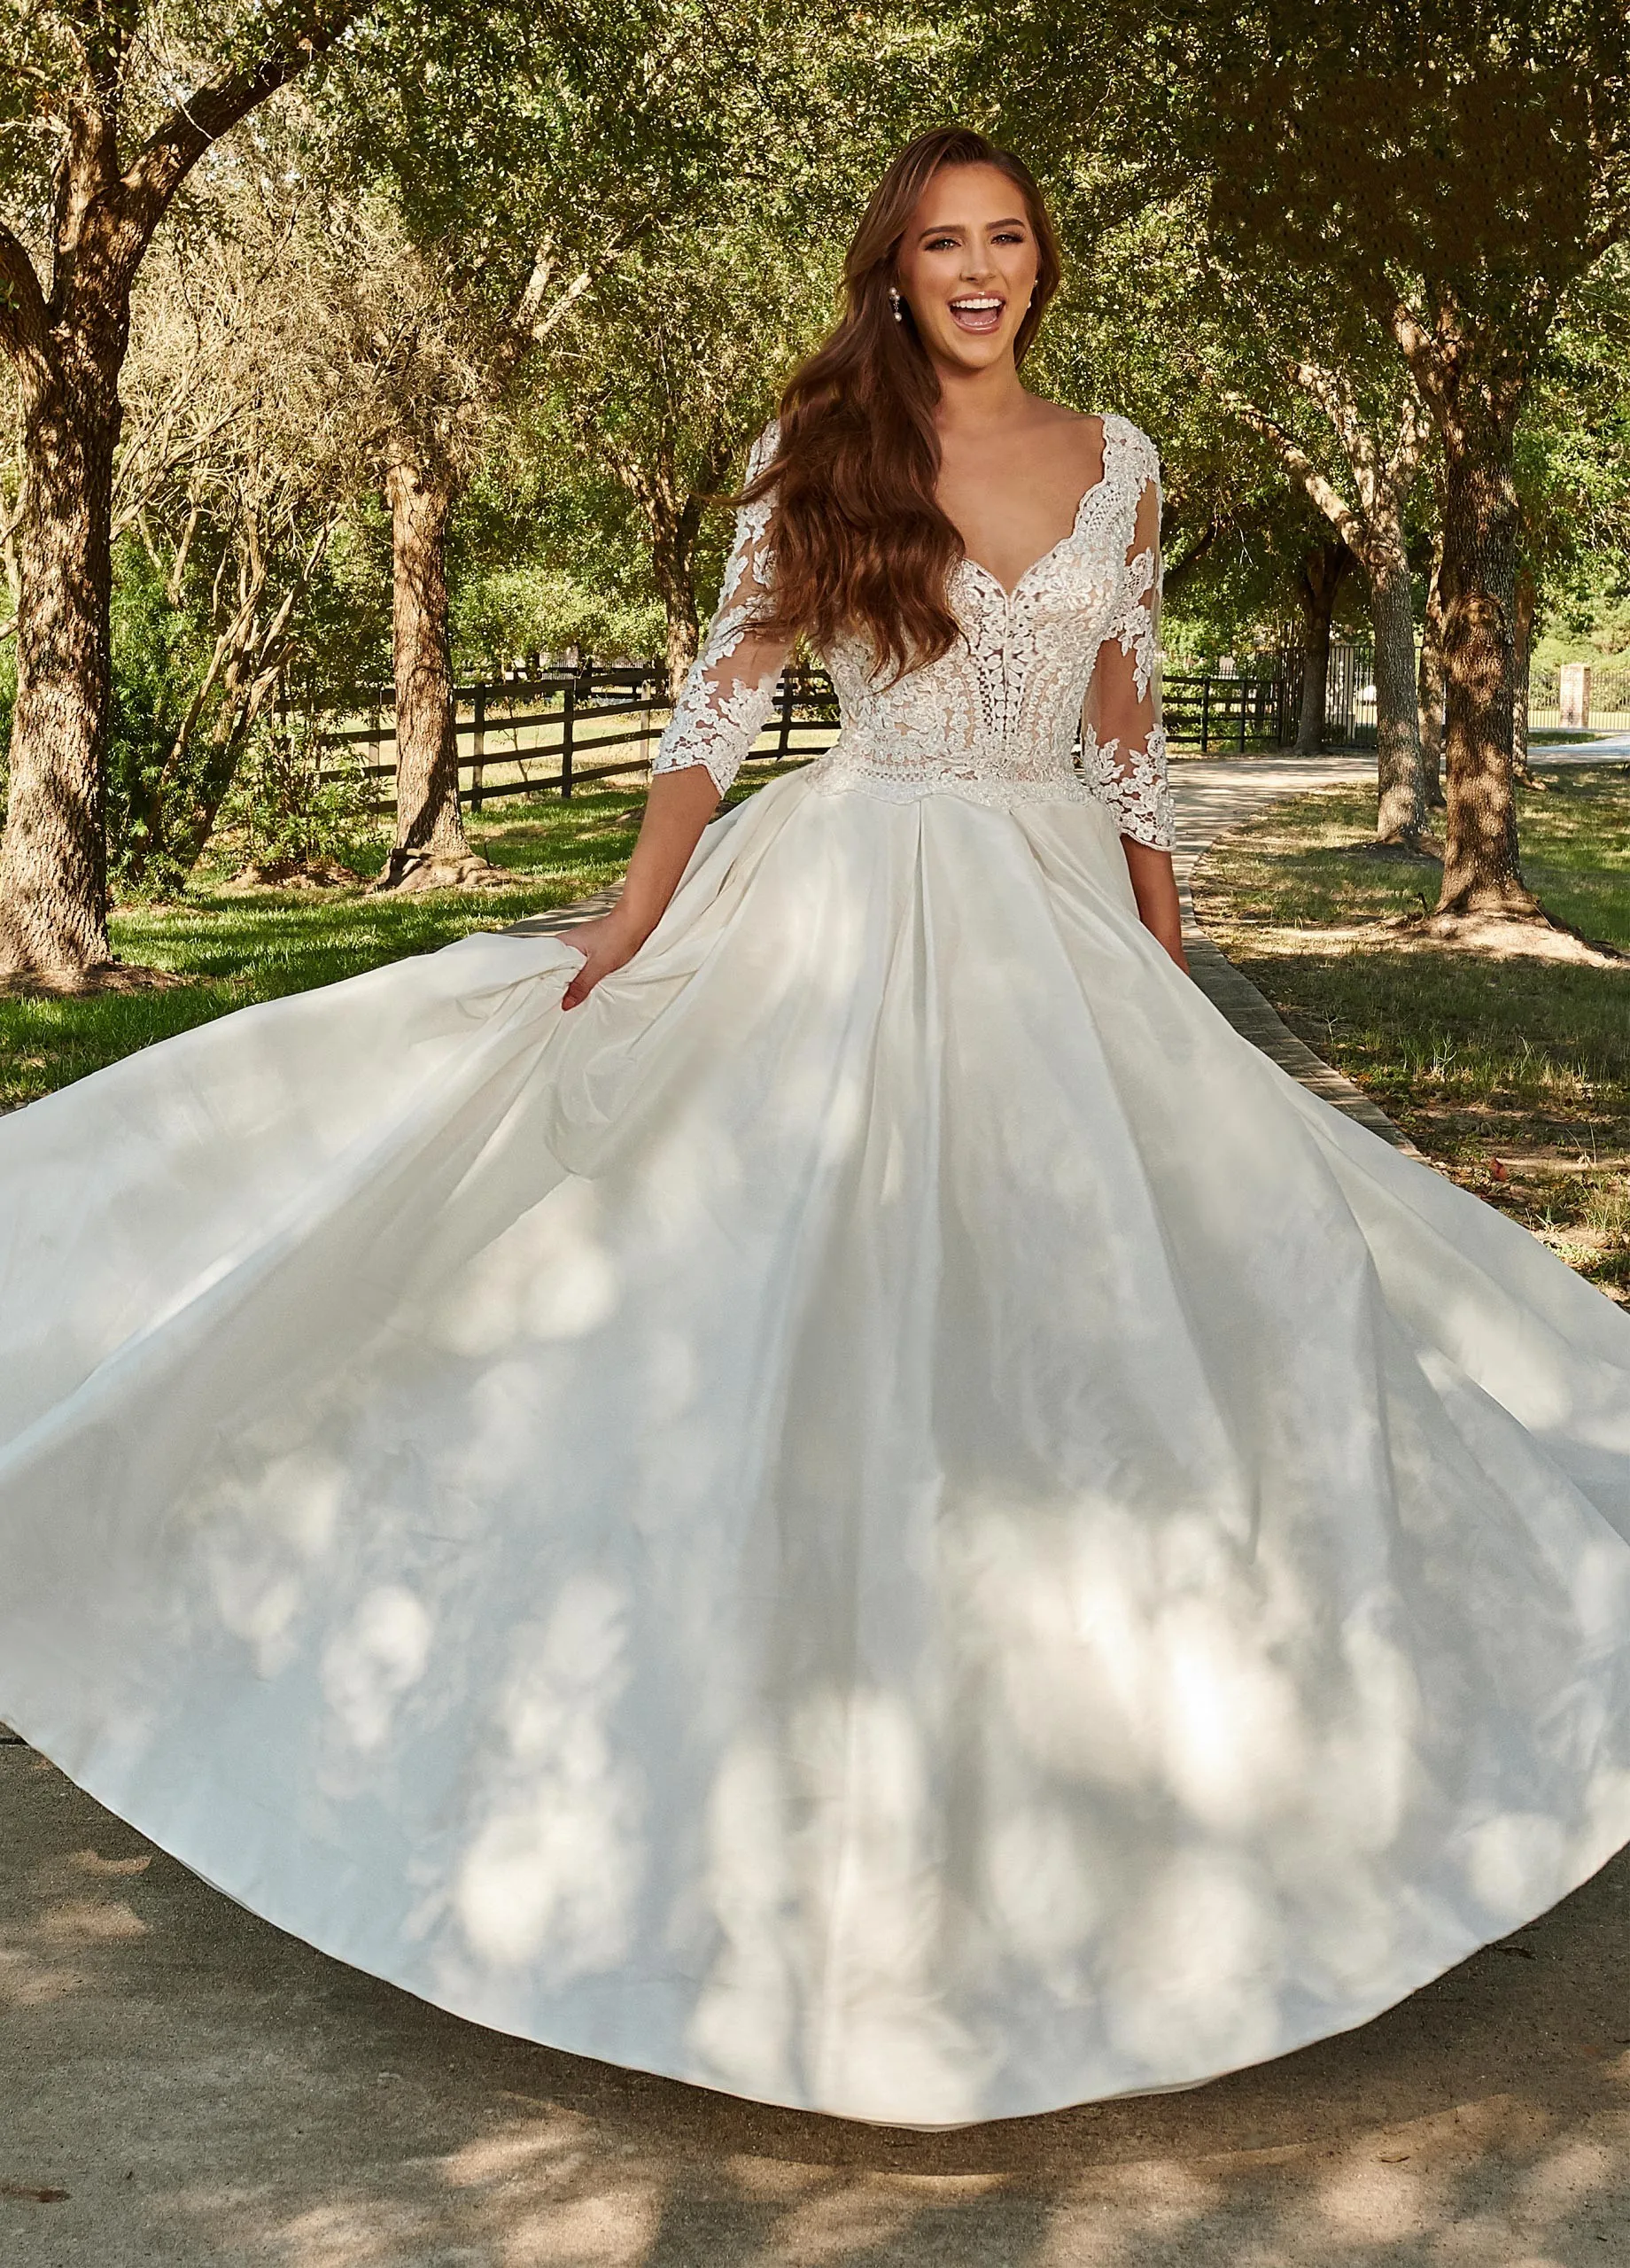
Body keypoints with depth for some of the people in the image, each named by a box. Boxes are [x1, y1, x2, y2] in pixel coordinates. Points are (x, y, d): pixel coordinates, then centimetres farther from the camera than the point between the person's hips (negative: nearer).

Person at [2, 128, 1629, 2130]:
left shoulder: (1113, 464, 8)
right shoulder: (821, 449, 0)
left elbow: (1128, 738, 12)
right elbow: (724, 693, -1)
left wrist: (1170, 967, 10)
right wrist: (638, 917, -9)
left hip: (1061, 924, 3)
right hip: (857, 915, -3)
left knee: (1086, 1294, -1)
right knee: (847, 1314, -3)